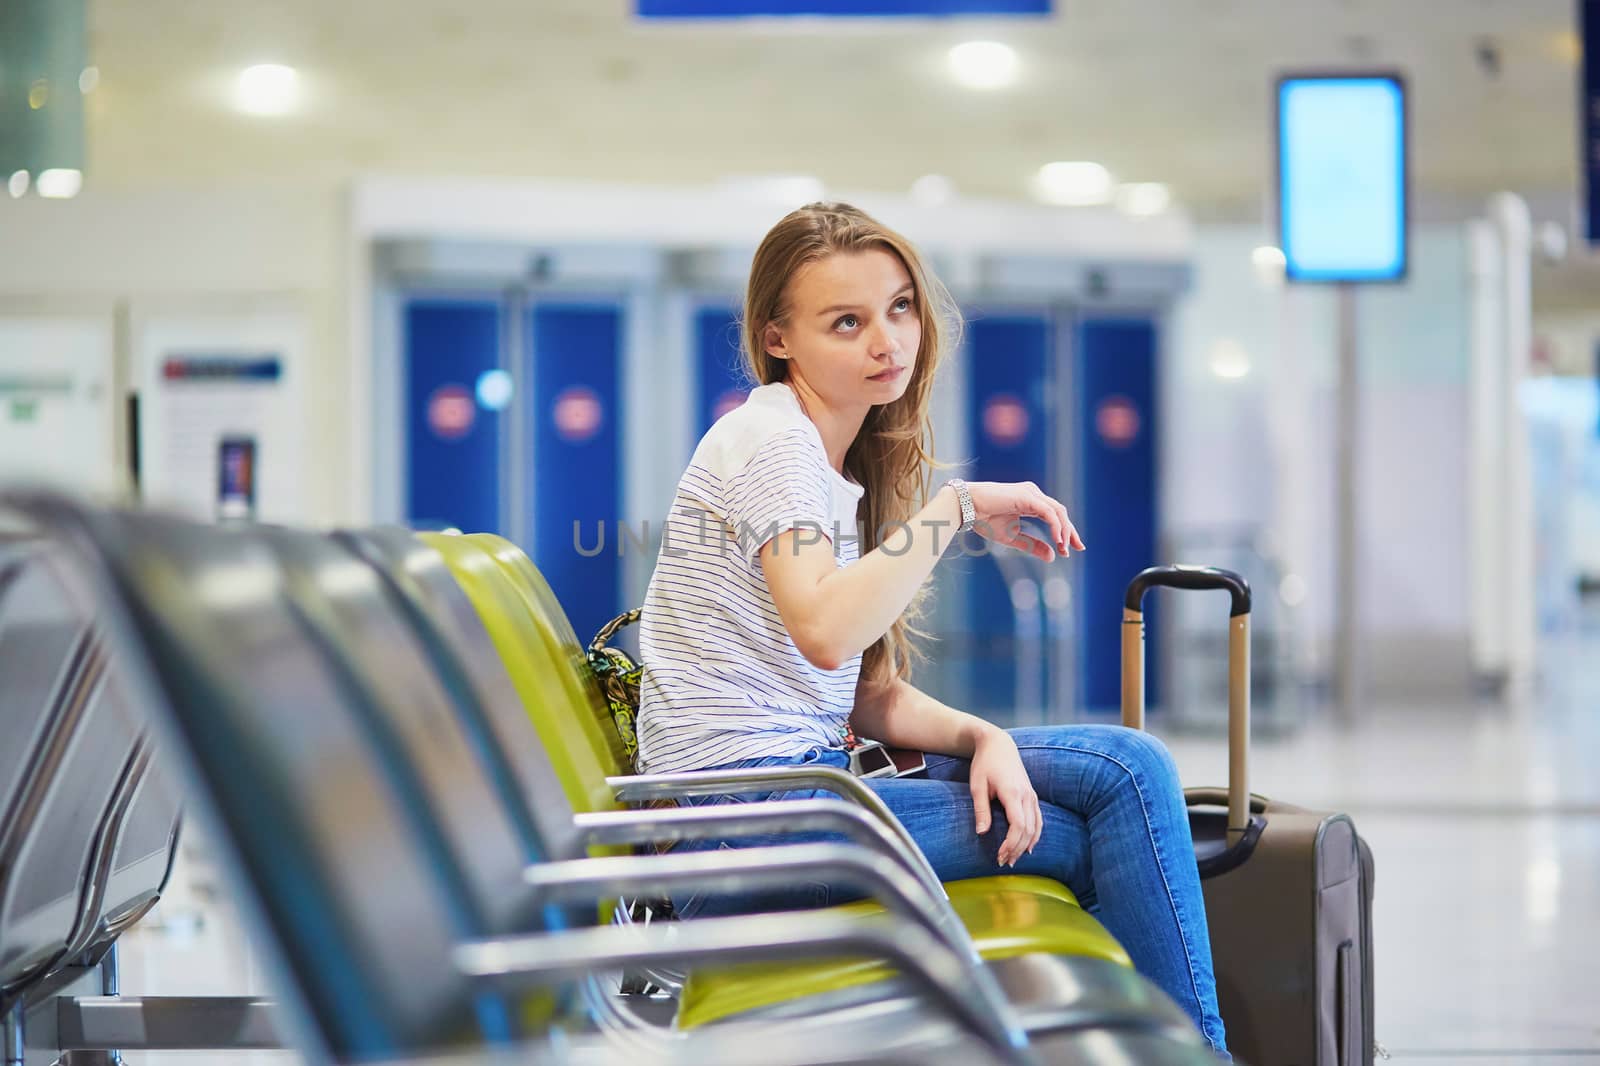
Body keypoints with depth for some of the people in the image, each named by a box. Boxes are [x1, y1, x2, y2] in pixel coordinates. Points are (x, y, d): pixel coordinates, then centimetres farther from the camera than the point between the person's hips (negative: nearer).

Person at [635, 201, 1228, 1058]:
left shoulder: (853, 465, 17)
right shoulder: (768, 437, -10)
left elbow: (870, 695, 12)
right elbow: (824, 631, -27)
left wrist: (985, 739, -7)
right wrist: (957, 507, -19)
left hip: (812, 775, 8)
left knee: (1128, 766, -4)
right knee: (1104, 835, -9)